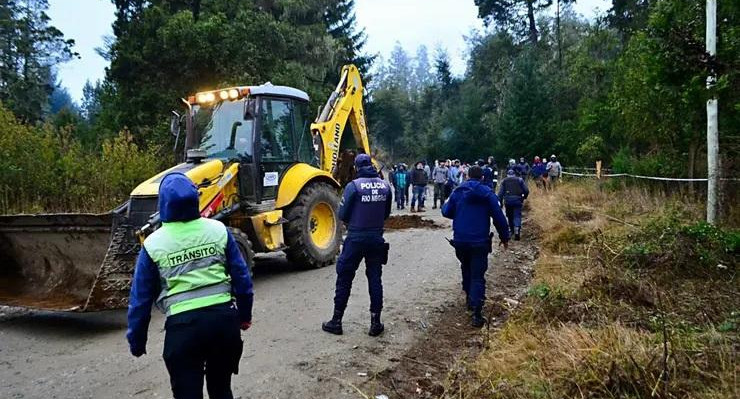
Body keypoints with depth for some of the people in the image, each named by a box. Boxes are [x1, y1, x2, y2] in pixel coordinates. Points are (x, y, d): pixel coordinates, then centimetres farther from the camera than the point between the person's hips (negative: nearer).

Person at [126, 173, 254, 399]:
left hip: (183, 324, -3)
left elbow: (140, 299, 3)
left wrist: (136, 341, 15)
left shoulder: (153, 244, -4)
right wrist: (245, 315, 19)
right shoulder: (218, 230, 0)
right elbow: (242, 277, 6)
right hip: (223, 317, 3)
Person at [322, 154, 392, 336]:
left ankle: (336, 321, 15)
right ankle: (376, 323, 13)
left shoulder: (353, 186, -12)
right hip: (377, 238, 4)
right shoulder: (384, 186, 2)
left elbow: (342, 214, -8)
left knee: (344, 278, 8)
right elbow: (386, 213, 10)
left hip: (356, 238, -3)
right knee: (375, 278, 11)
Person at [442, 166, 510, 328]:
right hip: (480, 242, -2)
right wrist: (505, 237, 7)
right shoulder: (488, 193, -4)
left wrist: (444, 205, 29)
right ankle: (476, 313, -12)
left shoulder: (457, 192, 1)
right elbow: (499, 217, -4)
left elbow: (446, 212, 6)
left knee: (466, 270, 26)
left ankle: (469, 298, 37)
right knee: (478, 276, -2)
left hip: (460, 240, 3)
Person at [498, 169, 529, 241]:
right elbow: (526, 191, 5)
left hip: (508, 200, 1)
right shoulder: (520, 180, 13)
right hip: (517, 199, -1)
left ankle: (511, 229, 30)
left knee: (509, 215, 19)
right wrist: (524, 198, 21)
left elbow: (500, 192, 3)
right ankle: (517, 229, -21)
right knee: (517, 215, -2)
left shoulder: (504, 181, 14)